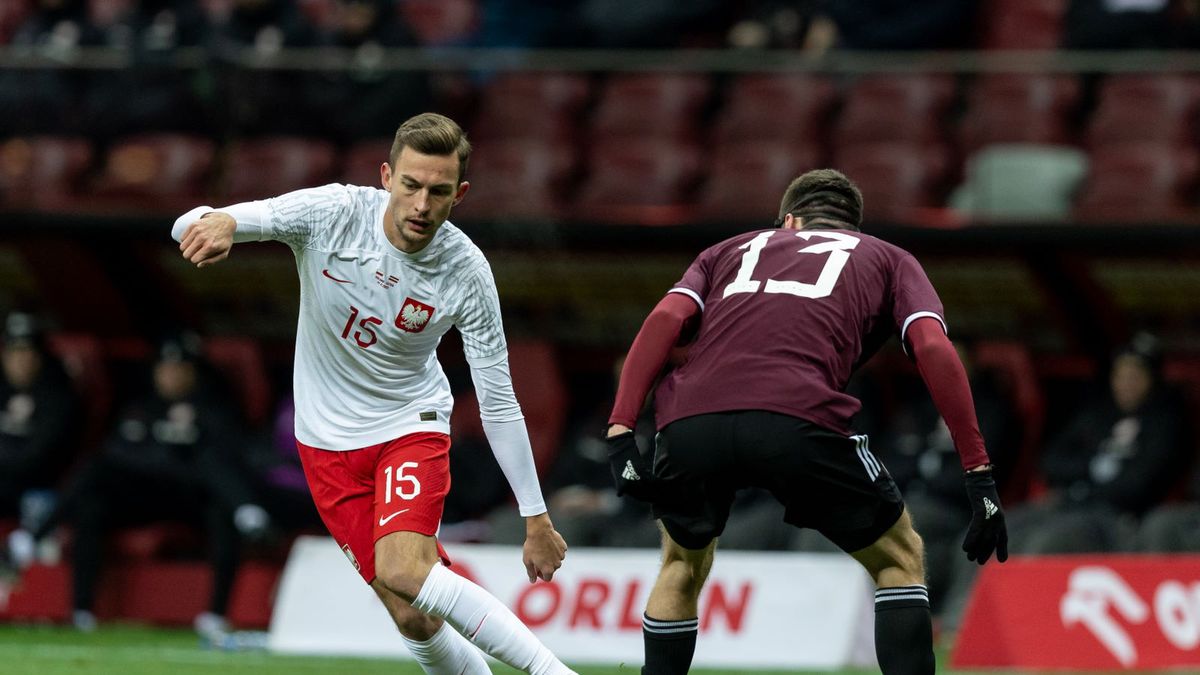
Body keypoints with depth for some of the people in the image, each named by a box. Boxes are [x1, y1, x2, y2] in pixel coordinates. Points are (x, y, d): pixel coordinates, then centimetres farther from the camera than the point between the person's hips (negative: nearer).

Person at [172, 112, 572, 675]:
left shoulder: (467, 274, -17)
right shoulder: (333, 213, -19)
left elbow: (498, 402, -9)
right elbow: (190, 227, -24)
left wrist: (536, 517, -7)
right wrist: (218, 223, -50)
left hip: (411, 423, -2)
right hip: (328, 439, 2)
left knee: (402, 570, -29)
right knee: (413, 617, -7)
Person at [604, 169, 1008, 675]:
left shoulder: (732, 249, 35)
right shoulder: (888, 259, 30)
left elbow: (665, 319, 15)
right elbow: (934, 349, 11)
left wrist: (620, 433, 9)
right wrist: (979, 474, 9)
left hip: (690, 421, 3)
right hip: (799, 420, -3)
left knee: (683, 566, 32)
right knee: (899, 558, 20)